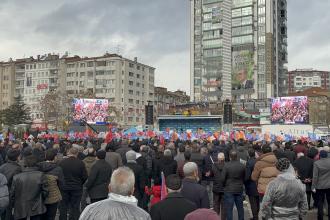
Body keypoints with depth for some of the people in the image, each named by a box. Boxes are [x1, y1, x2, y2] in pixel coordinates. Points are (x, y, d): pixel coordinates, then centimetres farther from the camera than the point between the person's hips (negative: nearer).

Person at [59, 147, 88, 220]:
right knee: (75, 208, 8)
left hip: (64, 188, 1)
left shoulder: (62, 162, -10)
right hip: (77, 188, -1)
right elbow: (85, 177, -7)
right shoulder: (80, 163, -12)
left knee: (63, 207, 14)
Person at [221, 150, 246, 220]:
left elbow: (222, 179, -12)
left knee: (229, 208, 2)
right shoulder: (242, 166, -2)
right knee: (240, 208, 16)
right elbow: (244, 178, 6)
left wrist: (225, 185, 7)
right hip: (239, 189, 4)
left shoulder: (226, 166, -15)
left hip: (229, 190, -4)